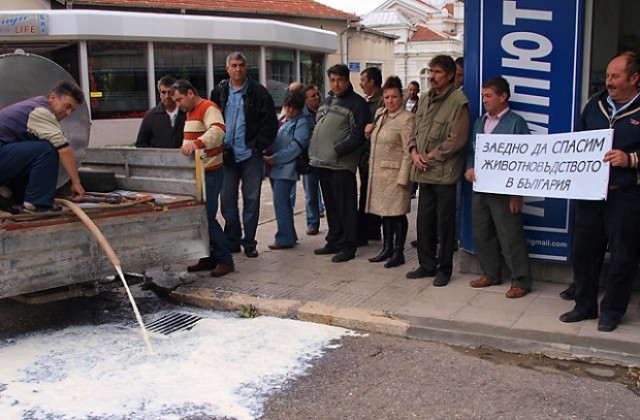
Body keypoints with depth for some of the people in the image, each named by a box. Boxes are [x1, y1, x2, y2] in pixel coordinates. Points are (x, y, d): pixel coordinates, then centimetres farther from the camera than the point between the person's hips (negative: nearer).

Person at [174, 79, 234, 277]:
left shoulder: (208, 108, -12)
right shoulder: (190, 113, 19)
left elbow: (218, 130, -33)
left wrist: (196, 143, -47)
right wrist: (185, 149, 14)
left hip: (210, 172, -10)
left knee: (207, 216, -11)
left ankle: (225, 260, -2)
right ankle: (208, 257, 18)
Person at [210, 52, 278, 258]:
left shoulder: (258, 92, -2)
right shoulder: (219, 92, 7)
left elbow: (270, 123, -3)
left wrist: (258, 147, -8)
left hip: (250, 155, -2)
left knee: (251, 200, 4)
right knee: (227, 200, 7)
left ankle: (249, 242, 14)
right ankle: (232, 241, 19)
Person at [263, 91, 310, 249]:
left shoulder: (301, 124, -6)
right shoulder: (284, 122, 18)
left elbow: (295, 148, -15)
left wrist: (274, 159, -15)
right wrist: (268, 157, 5)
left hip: (286, 169, -8)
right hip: (276, 168, 8)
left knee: (280, 202, -10)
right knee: (283, 203, 12)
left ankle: (284, 238, -3)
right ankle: (289, 235, 21)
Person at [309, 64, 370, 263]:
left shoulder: (357, 103, -7)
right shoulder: (325, 102, 19)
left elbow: (358, 136, -14)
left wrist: (337, 151, -19)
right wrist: (313, 152, 14)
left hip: (342, 164, -8)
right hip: (322, 164, 8)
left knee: (346, 207, -2)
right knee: (331, 206, 15)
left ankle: (348, 246, 4)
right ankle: (334, 241, 25)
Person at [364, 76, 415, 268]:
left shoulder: (406, 119, -11)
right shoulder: (379, 114, 12)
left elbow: (408, 151, -15)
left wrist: (403, 178, -20)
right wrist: (368, 132, 5)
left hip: (395, 173, -7)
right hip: (378, 171, 7)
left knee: (397, 213, -1)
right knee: (385, 211, 14)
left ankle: (398, 252, 9)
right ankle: (387, 248, 24)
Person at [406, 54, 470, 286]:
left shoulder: (458, 102, -11)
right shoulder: (424, 99, 12)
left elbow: (457, 139, -15)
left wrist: (431, 156, -12)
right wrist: (414, 152, 0)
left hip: (445, 172, -7)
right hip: (424, 171, 7)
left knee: (445, 223, 4)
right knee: (424, 221, 13)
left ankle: (444, 268, 17)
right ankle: (427, 265, 26)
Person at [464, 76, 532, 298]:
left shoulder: (516, 123, -6)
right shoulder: (479, 122, 14)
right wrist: (469, 168, -4)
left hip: (504, 191, -7)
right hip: (480, 188, 7)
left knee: (510, 237, -3)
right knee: (482, 234, 13)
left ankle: (521, 281, 8)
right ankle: (490, 274, 27)